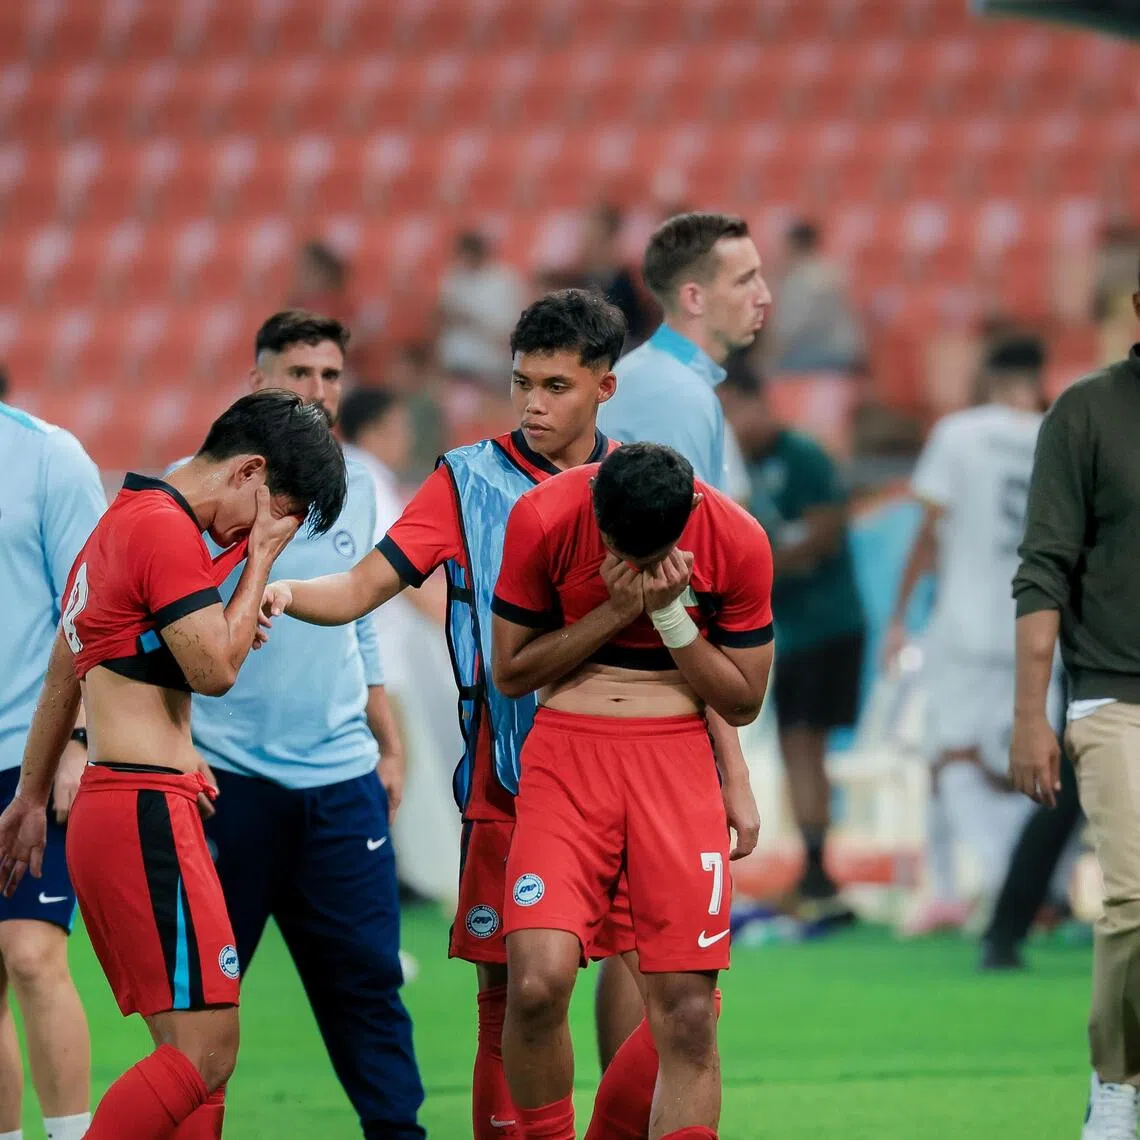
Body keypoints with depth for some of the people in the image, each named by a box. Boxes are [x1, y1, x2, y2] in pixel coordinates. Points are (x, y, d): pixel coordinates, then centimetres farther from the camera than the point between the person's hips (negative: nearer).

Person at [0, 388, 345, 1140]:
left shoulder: (127, 520, 21)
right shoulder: (166, 528, -11)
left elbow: (62, 674, 27)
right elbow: (215, 668, -14)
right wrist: (261, 557, -4)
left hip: (110, 812, 11)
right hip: (147, 812, -11)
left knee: (197, 1052, 8)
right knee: (205, 1050, -14)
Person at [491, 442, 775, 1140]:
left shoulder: (737, 542, -6)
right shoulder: (544, 519, -8)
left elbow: (744, 703, 4)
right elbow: (510, 674, 0)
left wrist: (668, 615, -12)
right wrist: (616, 611, -13)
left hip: (678, 753, 1)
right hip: (568, 743, -1)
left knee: (689, 1014, -7)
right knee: (537, 983, -19)